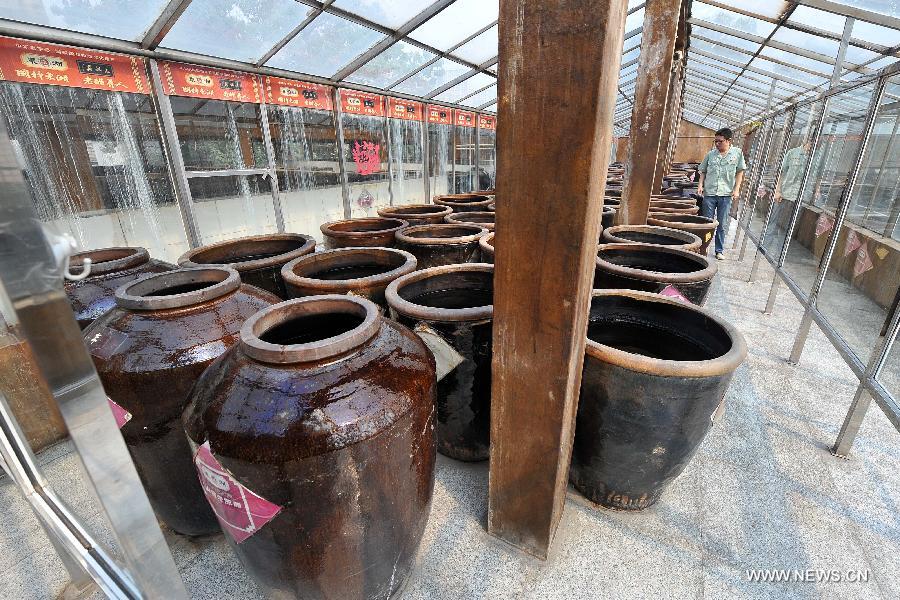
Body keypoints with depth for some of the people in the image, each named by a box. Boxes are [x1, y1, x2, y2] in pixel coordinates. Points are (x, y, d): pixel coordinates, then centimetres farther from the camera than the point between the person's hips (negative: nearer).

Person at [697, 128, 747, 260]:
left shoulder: (737, 153, 4)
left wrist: (736, 189, -1)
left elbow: (740, 172, 7)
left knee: (722, 225, 6)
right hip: (709, 193, 0)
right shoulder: (711, 154, 5)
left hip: (726, 194, 0)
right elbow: (703, 171, 13)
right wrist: (700, 185, -2)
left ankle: (720, 250, 14)